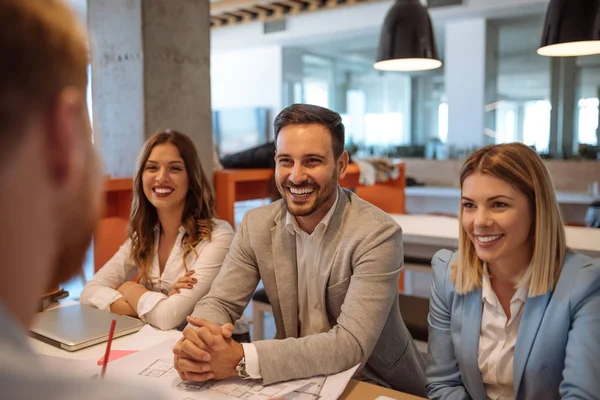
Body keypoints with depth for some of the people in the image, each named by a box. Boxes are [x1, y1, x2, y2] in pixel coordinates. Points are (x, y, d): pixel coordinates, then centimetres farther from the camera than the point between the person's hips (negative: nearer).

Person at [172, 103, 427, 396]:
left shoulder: (377, 235, -20)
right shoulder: (256, 226, -6)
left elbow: (351, 344, -27)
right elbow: (219, 302, -5)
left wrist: (241, 359, -34)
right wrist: (196, 342, -28)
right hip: (297, 381, 4)